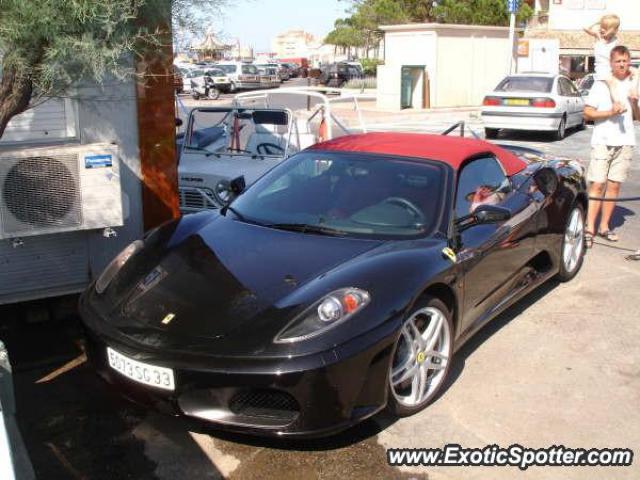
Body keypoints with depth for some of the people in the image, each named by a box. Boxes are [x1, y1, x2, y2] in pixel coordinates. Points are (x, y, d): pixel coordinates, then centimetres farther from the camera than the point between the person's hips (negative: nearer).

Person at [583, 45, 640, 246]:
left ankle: (604, 226, 14)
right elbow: (587, 113, -1)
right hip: (602, 141, -3)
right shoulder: (602, 84, 0)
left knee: (614, 185, 5)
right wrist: (609, 112, -15)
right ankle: (590, 228, -6)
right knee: (597, 185, -7)